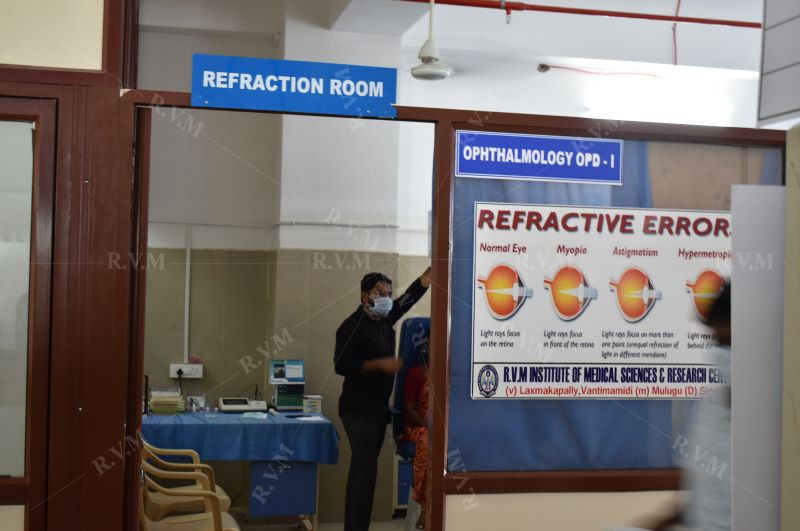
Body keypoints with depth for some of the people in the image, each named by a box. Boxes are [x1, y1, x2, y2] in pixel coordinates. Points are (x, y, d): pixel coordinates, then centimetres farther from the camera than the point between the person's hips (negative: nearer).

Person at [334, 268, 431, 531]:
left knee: (364, 471, 11)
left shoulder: (385, 319, 10)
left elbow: (412, 294, 9)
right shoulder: (352, 325, -11)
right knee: (365, 470, -12)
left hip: (379, 408, 8)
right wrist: (380, 364, -21)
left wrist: (433, 270, -3)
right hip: (359, 409, -8)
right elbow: (341, 365, -18)